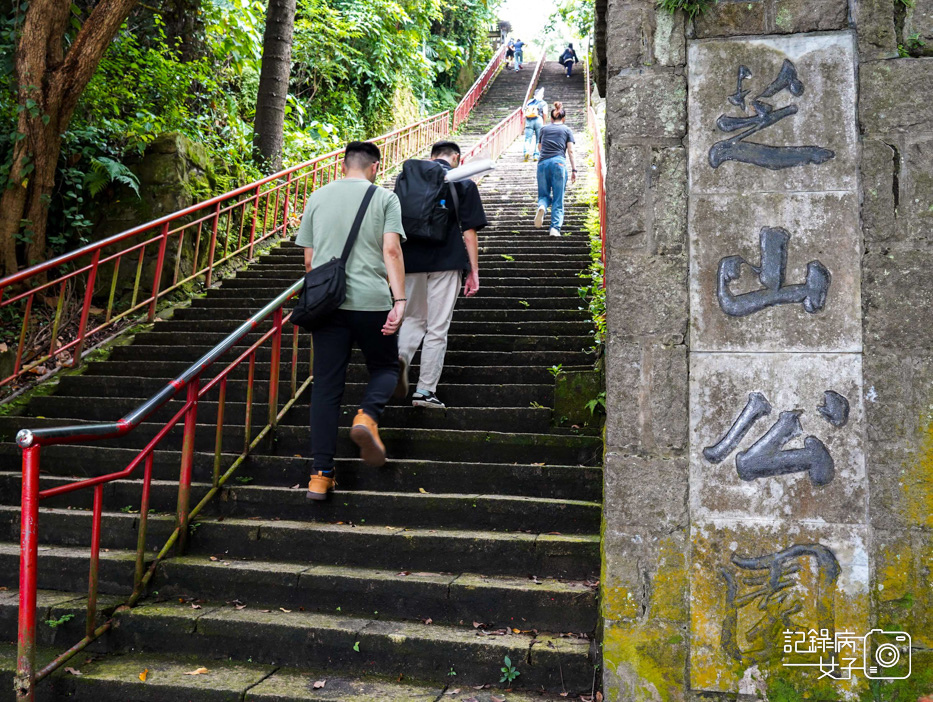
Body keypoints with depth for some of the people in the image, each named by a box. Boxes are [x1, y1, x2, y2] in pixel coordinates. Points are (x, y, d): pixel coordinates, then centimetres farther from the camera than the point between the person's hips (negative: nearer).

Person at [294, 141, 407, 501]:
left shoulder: (317, 198, 13)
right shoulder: (384, 197, 4)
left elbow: (308, 259, 14)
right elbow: (391, 250, -8)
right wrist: (399, 301, -11)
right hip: (371, 301, -2)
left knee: (326, 386, 5)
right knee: (385, 367, 18)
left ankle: (320, 474, 2)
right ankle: (367, 415, -13)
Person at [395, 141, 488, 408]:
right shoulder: (464, 183, 3)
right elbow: (469, 232, -2)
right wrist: (474, 271, 1)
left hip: (411, 261, 3)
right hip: (447, 262, -3)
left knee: (414, 318, 18)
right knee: (437, 328, 4)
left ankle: (400, 354, -12)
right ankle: (425, 391, 4)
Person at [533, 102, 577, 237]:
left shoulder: (544, 129, 20)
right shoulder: (567, 130, 14)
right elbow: (570, 151, 5)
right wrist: (574, 170, 4)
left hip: (542, 163, 2)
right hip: (558, 163, -2)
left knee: (544, 194, 12)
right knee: (558, 199, 1)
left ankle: (542, 206, -23)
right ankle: (555, 228, -12)